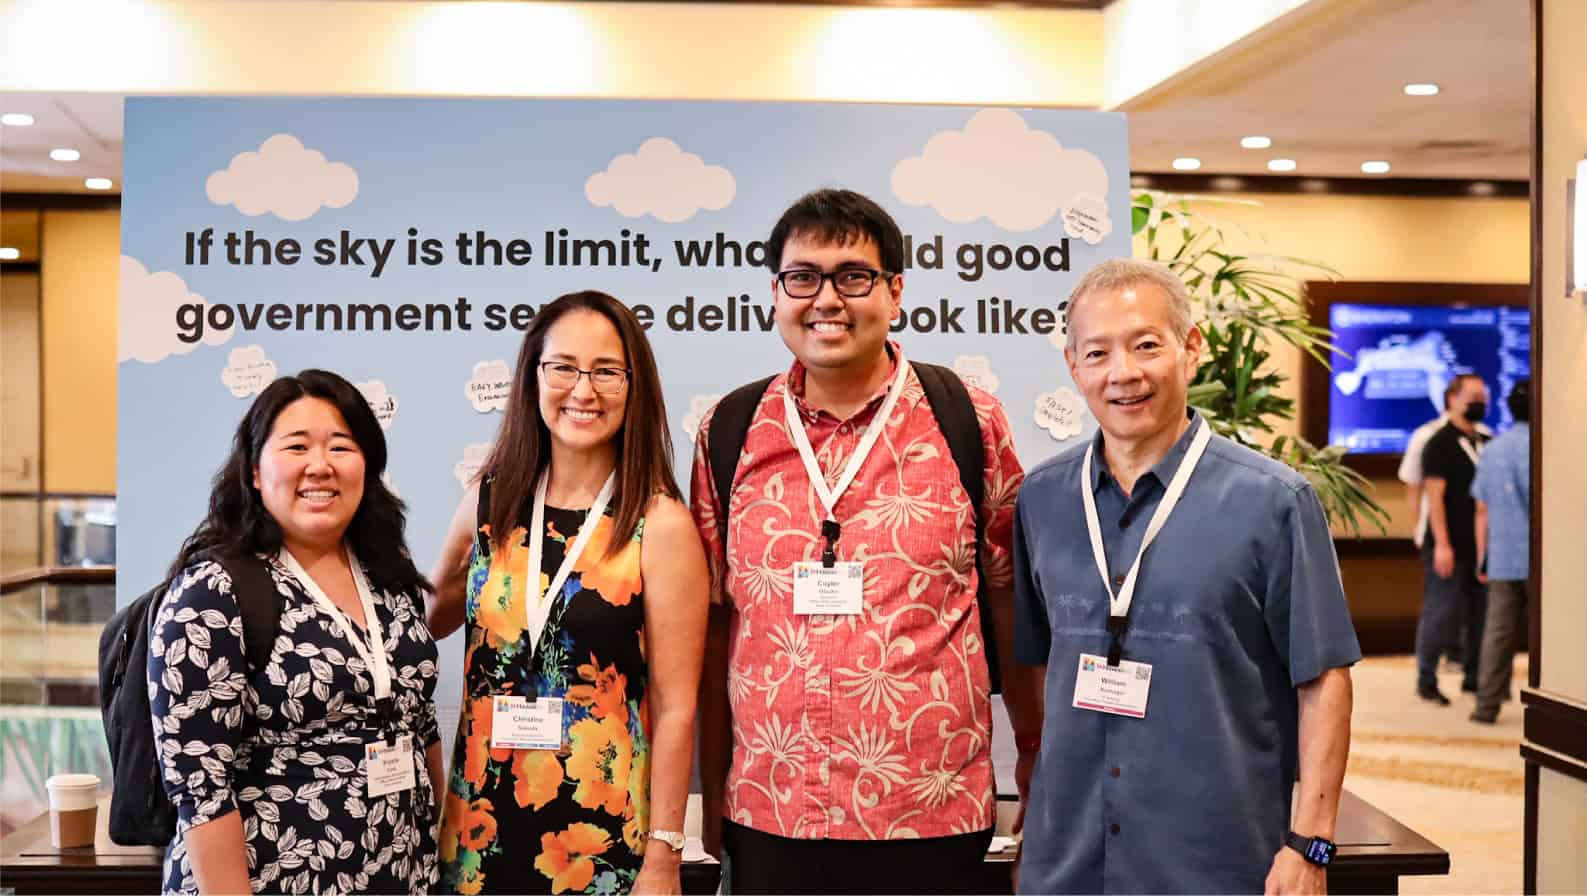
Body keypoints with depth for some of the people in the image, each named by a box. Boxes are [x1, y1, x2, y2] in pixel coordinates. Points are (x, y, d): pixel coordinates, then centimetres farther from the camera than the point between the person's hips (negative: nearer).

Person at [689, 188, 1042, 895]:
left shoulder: (970, 422, -2)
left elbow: (1008, 599, 5)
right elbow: (717, 623, 7)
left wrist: (1034, 751, 9)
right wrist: (712, 793, 9)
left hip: (932, 813, -1)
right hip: (767, 813, 2)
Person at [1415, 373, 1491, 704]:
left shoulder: (1486, 442, 13)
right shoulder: (1439, 443, -6)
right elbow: (1434, 496, -12)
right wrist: (1441, 543, -18)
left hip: (1480, 542, 6)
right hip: (1450, 545, -6)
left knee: (1480, 611, 8)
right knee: (1442, 612, -3)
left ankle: (1473, 676, 19)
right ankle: (1426, 681, 7)